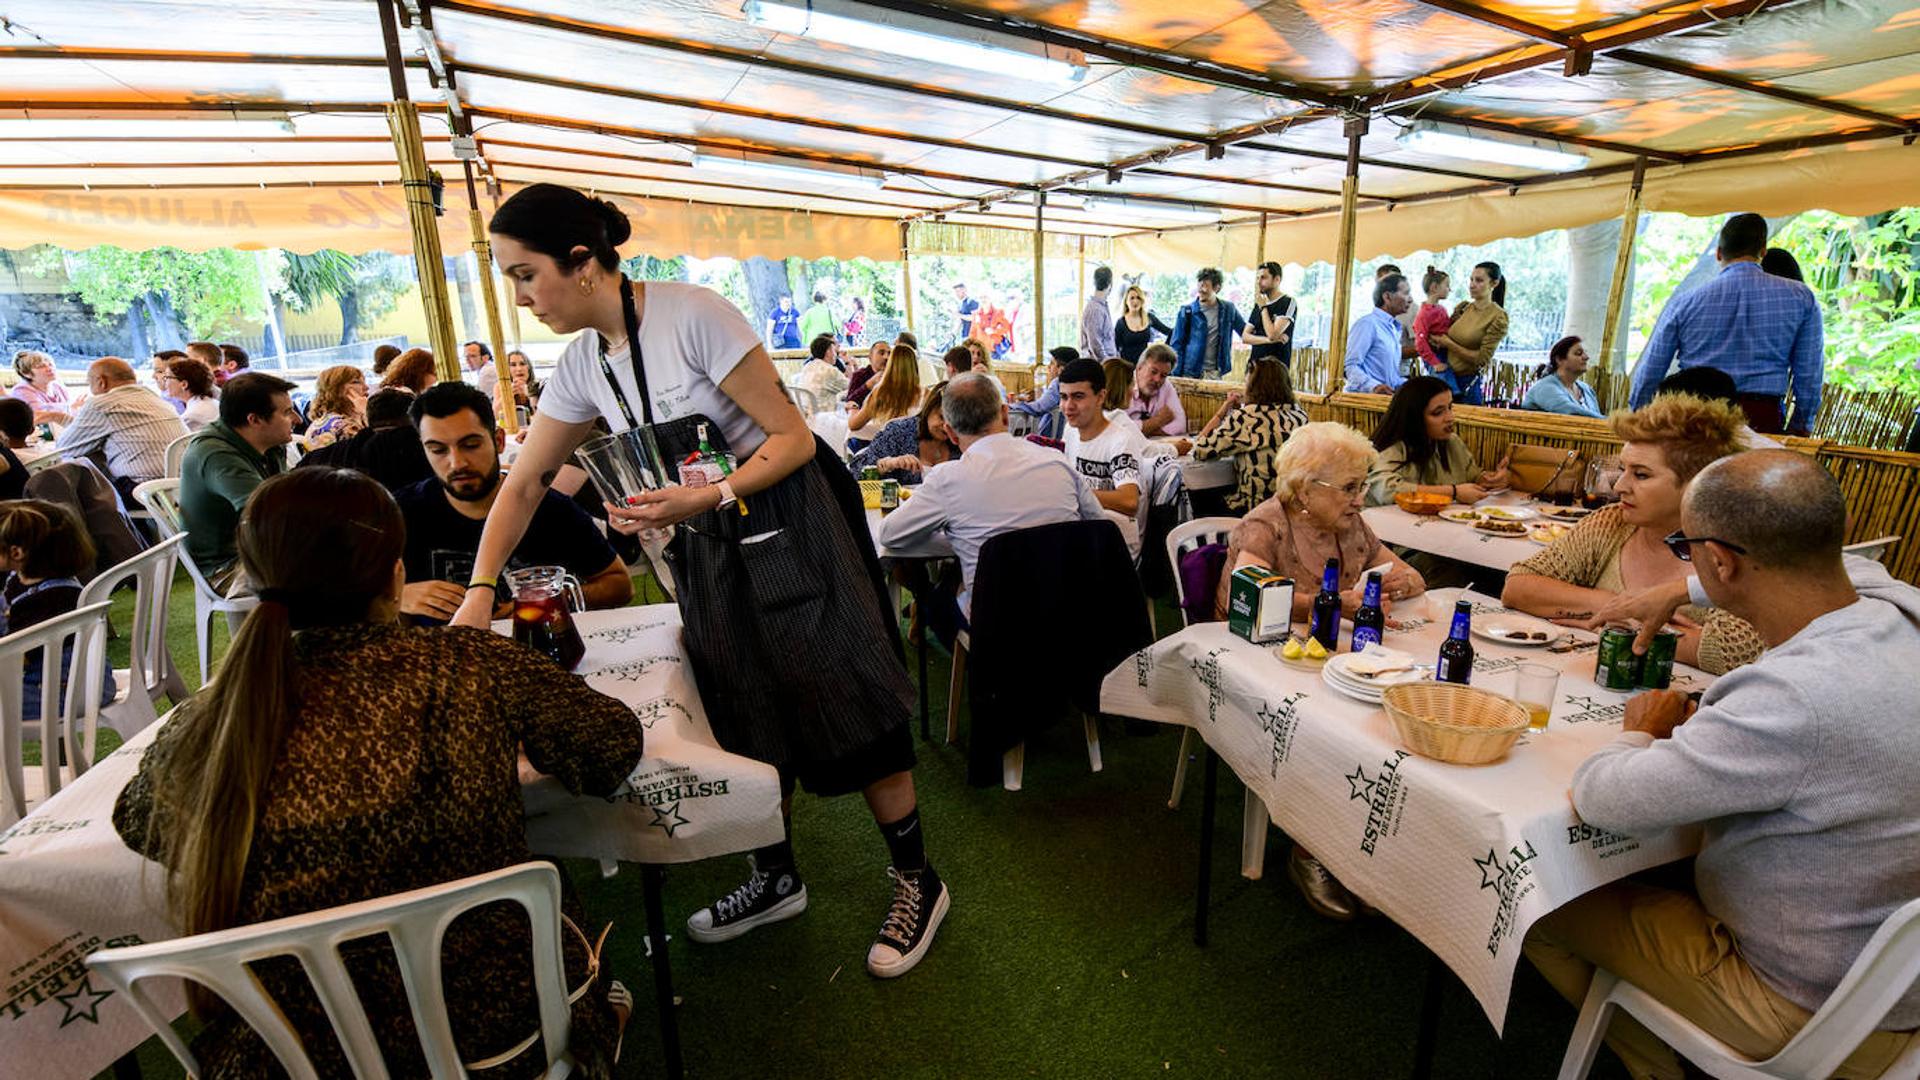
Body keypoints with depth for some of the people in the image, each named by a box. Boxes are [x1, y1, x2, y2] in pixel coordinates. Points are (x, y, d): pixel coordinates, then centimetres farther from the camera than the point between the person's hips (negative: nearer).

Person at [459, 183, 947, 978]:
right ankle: (775, 879, 33)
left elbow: (794, 440, -17)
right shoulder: (582, 363, 3)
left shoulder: (693, 317, -18)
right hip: (708, 547, 7)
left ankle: (917, 879, 16)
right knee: (743, 718, 11)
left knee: (845, 706, -2)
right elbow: (522, 485, 8)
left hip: (789, 520, -6)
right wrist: (479, 592, 0)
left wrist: (710, 497, -28)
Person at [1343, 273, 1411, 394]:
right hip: (1363, 396, -8)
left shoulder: (1395, 328, 24)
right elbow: (1350, 365, -15)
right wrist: (1373, 386, -28)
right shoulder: (1367, 323, -5)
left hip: (1388, 397, 8)